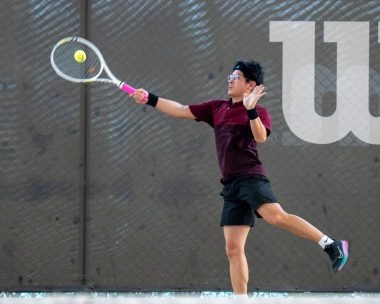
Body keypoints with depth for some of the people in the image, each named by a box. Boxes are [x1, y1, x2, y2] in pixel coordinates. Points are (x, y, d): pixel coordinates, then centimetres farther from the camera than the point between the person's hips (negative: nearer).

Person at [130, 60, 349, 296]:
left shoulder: (258, 112, 0)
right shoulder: (217, 108, 18)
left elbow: (261, 137, -20)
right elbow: (181, 111, 21)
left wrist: (250, 110, -32)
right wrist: (150, 99, 16)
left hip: (251, 178, -7)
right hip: (231, 185, 7)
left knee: (276, 217, -32)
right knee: (233, 249, 2)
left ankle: (331, 245, -26)